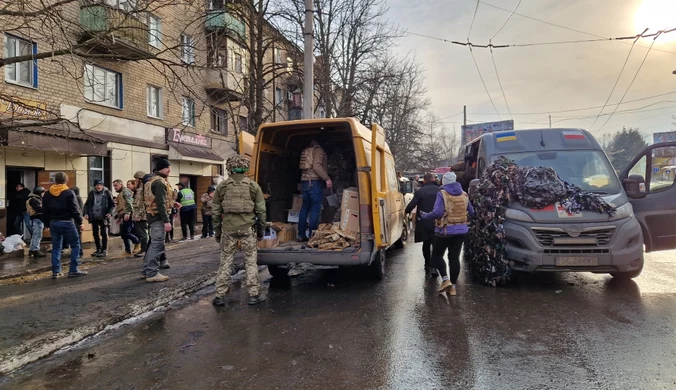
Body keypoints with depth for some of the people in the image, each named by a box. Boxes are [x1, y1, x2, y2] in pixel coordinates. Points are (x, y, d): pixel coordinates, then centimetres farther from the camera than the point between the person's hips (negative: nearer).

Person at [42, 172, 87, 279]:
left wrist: (48, 224, 19)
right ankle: (73, 270, -1)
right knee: (75, 245, 3)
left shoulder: (47, 194, 9)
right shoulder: (69, 193, -9)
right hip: (67, 222, -6)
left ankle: (55, 272, 9)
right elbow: (75, 210, -12)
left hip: (53, 223, 6)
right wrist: (80, 222, -4)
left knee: (56, 247, 11)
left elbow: (45, 211, 13)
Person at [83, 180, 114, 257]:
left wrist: (110, 213, -15)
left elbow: (113, 204, -1)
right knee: (95, 234, 11)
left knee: (104, 234, -2)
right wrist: (86, 213, -4)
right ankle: (98, 249, 23)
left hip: (103, 217, -4)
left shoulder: (107, 192, -5)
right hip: (94, 217, 4)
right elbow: (87, 204, 10)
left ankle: (104, 250, 4)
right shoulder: (91, 193, 4)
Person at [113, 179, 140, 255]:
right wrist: (117, 216, 23)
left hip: (127, 216, -10)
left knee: (125, 232, -16)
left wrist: (127, 213, -26)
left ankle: (138, 243, -1)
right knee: (123, 233, 8)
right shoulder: (120, 194, 27)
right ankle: (128, 250, 13)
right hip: (122, 217, 10)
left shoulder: (126, 191, -3)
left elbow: (129, 203, -17)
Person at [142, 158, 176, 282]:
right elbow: (161, 203, -22)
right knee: (157, 244, -8)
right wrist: (166, 220, -24)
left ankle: (146, 270, 23)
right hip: (158, 216, -11)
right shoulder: (160, 182, -15)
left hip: (152, 215, 11)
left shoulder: (153, 181, 19)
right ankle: (152, 273, -6)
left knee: (154, 243, 16)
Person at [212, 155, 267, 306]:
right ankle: (254, 295, 11)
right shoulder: (253, 186, 2)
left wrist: (217, 231, 15)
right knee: (251, 262, 8)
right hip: (247, 228, -1)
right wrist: (261, 229, 12)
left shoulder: (222, 186, 4)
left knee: (225, 262, 10)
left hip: (228, 229, 1)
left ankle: (220, 295, 14)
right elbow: (261, 210, 2)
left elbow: (216, 211, 7)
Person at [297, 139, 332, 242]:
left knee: (305, 208, 11)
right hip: (315, 182, -8)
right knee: (315, 209, -5)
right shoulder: (319, 150, -6)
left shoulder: (306, 151, 20)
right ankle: (312, 236, -5)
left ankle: (301, 235, 13)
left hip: (305, 182, 8)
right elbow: (317, 166, -19)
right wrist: (327, 179, -19)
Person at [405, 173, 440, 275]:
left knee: (426, 244, 18)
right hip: (437, 222, 0)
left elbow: (411, 205, -11)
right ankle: (433, 267, -8)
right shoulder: (440, 190, -3)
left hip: (423, 222, 1)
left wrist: (407, 211, 10)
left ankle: (427, 265, 28)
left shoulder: (420, 191, -6)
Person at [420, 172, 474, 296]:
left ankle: (445, 279, -4)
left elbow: (437, 212, -21)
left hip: (445, 230, -5)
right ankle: (453, 286, 11)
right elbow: (471, 212, 13)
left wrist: (425, 216, -6)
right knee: (454, 257, 8)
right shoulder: (464, 194, 6)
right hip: (461, 230, 5)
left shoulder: (442, 194, -11)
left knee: (437, 255, 10)